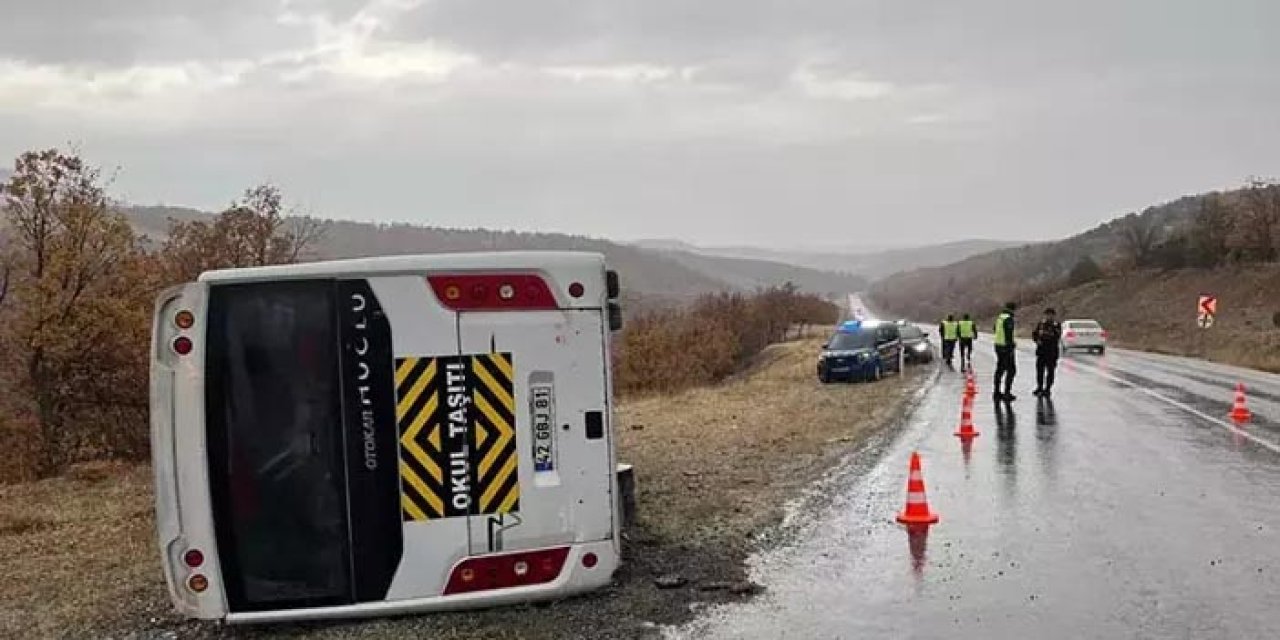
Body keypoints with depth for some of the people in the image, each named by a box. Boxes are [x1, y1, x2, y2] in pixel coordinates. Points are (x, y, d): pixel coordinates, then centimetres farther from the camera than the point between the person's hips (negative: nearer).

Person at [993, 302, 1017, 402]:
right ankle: (1007, 393, -5)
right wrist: (1011, 348, -20)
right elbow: (1009, 334, -21)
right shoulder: (1008, 319, -17)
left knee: (1000, 369, 15)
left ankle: (996, 392, 19)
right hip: (1006, 347, -9)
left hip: (998, 345, 9)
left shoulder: (1000, 317, 12)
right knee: (1011, 370, -3)